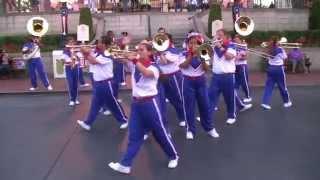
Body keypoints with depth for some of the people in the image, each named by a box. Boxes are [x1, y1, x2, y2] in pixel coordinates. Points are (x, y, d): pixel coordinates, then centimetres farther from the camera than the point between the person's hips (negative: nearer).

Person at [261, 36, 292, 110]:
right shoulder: (280, 49, -10)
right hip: (279, 69, -4)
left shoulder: (270, 49, 2)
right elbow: (285, 57, 1)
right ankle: (287, 102, 26)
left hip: (270, 68, 4)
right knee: (282, 86, 9)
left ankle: (265, 102, -7)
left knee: (268, 86, 4)